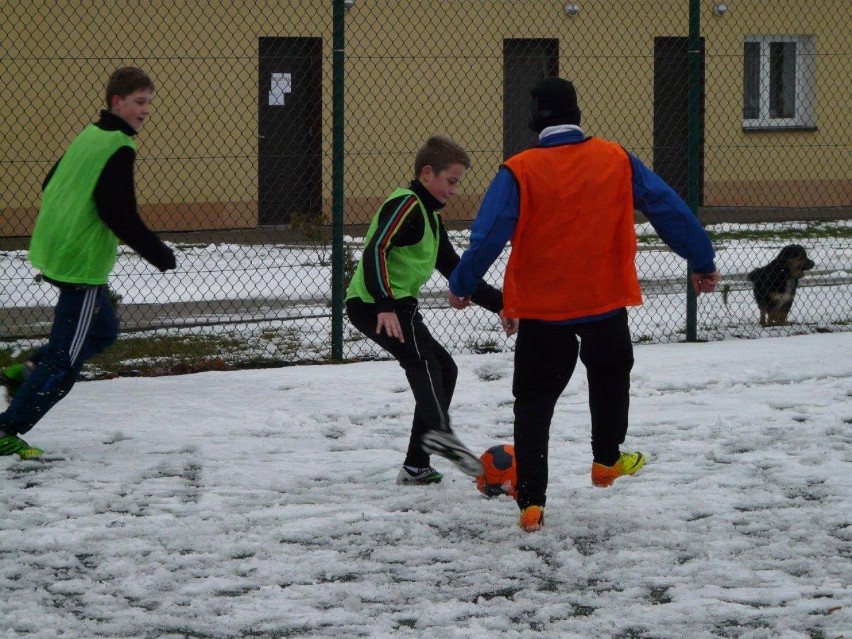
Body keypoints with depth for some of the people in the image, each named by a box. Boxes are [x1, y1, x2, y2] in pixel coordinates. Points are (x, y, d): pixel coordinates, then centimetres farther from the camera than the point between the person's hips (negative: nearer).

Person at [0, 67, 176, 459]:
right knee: (65, 358, -3)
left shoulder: (88, 137, 12)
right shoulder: (118, 149, -17)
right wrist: (160, 255, -15)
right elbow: (121, 215, -23)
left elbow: (50, 186, 22)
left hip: (51, 251, 10)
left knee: (103, 330, 25)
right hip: (83, 264, -10)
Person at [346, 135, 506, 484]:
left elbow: (454, 268, 30)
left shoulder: (429, 215, 24)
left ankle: (416, 465, 10)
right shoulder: (405, 205, -10)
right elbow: (375, 250, -24)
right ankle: (440, 432, -50)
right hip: (375, 305, -11)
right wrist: (386, 305, -34)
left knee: (443, 368, 12)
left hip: (397, 306, 11)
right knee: (422, 359, -28)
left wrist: (498, 302, 25)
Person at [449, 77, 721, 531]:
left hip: (541, 308, -2)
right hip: (606, 300, 2)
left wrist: (462, 285, -1)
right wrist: (702, 262, 9)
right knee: (610, 374, 30)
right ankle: (606, 460, 41)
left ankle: (531, 502, -2)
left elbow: (488, 236, -15)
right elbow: (670, 211, -1)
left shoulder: (519, 172, -12)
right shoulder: (617, 161, -4)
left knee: (535, 400, 7)